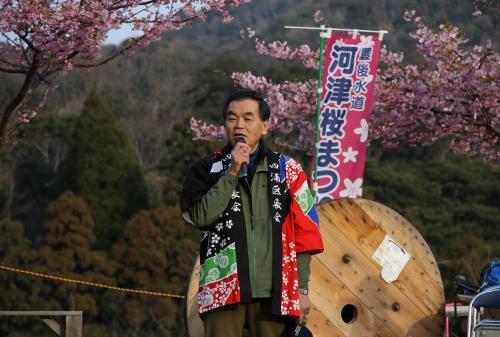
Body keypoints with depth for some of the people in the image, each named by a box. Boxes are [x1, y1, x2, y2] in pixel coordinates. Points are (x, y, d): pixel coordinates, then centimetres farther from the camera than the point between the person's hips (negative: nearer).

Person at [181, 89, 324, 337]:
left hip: (275, 292, 1)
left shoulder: (287, 171, 10)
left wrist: (302, 289, 3)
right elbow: (200, 216, -9)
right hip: (223, 290, -1)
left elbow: (304, 234, 9)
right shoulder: (206, 170, 9)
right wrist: (232, 173, -10)